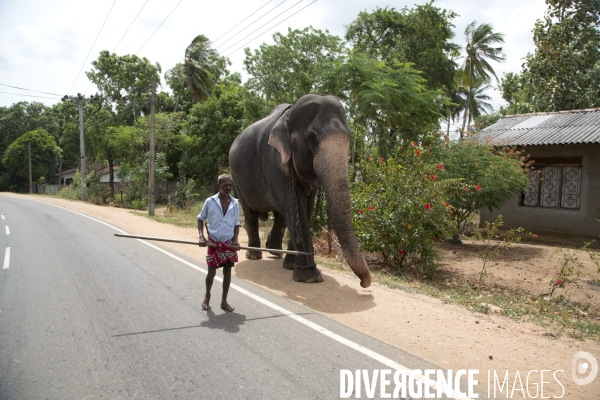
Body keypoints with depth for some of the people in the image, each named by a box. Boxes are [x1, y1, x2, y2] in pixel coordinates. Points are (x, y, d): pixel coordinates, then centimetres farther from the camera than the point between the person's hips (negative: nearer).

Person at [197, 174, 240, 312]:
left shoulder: (235, 203, 0)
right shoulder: (210, 201, -8)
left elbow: (236, 223, 7)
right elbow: (201, 219, 1)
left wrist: (235, 240, -6)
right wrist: (201, 236, -11)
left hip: (229, 242, 2)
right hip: (213, 242, -2)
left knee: (227, 271, 6)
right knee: (212, 271, 4)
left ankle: (224, 301, 20)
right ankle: (207, 296, 31)